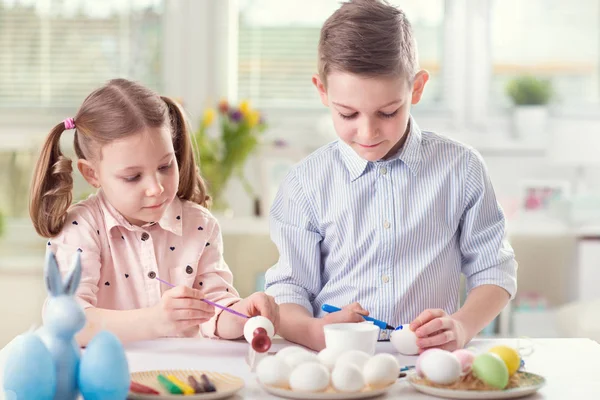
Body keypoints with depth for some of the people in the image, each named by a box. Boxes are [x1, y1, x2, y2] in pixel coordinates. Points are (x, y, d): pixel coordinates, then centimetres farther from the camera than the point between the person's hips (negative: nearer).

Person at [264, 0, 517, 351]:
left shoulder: (461, 168, 4)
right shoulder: (306, 183, 3)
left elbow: (494, 270, 9)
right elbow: (288, 288, 4)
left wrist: (462, 327, -10)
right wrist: (315, 332, -18)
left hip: (430, 366, 0)